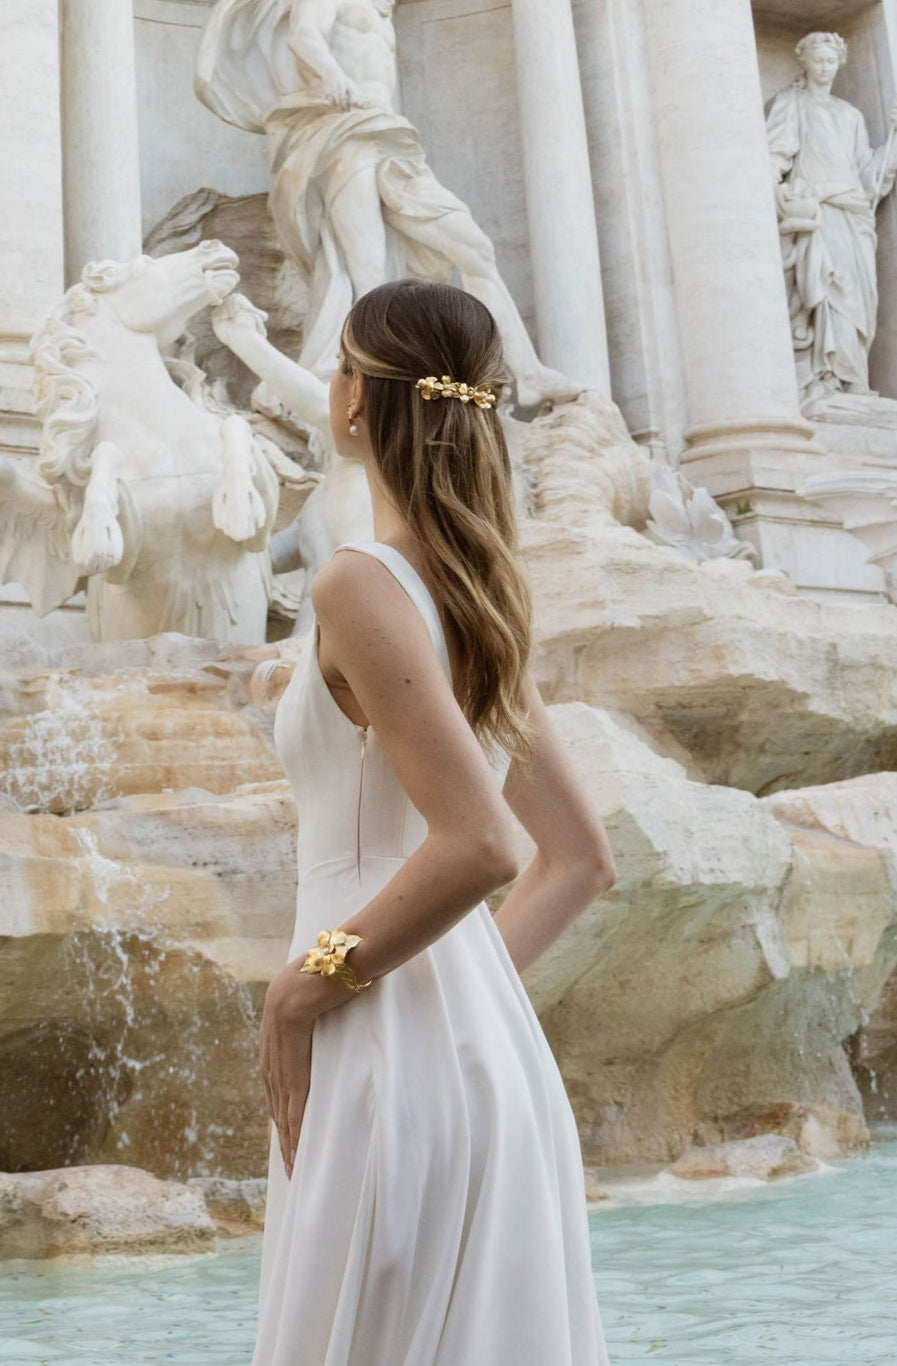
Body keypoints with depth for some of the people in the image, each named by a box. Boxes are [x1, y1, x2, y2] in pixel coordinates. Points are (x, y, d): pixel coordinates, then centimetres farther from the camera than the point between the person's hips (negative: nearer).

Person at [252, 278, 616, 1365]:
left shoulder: (361, 586, -13)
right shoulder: (481, 601, 12)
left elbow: (478, 846, -24)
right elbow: (583, 859, 18)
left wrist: (309, 983, -13)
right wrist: (471, 982, 14)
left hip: (404, 1059, -9)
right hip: (497, 1053, 9)